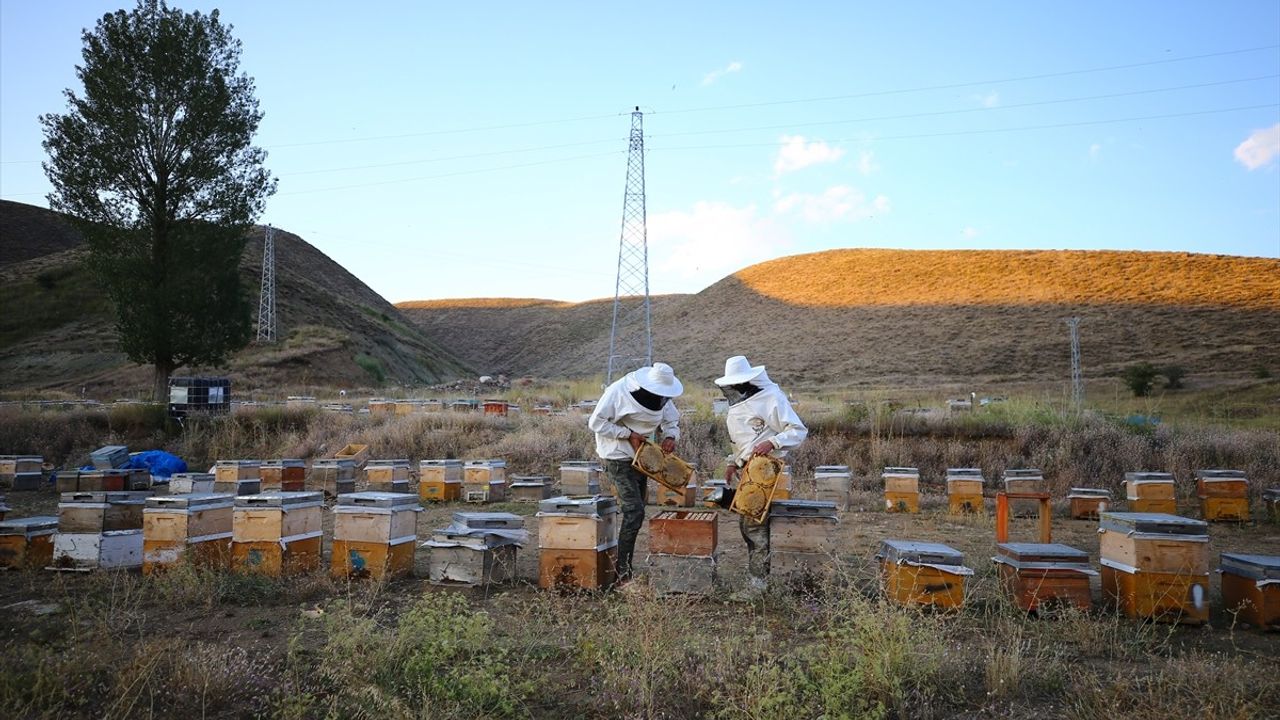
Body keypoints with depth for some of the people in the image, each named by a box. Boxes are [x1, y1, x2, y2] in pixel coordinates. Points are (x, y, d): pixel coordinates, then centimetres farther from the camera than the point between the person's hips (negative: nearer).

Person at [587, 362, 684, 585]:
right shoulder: (618, 392, -20)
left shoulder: (662, 398, -1)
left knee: (635, 512, 10)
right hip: (619, 457, -8)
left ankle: (626, 567, 19)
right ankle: (622, 572, -10)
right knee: (634, 511, -15)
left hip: (640, 456, 8)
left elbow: (672, 421, 11)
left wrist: (670, 435, -12)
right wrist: (628, 434, -22)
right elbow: (596, 422, -19)